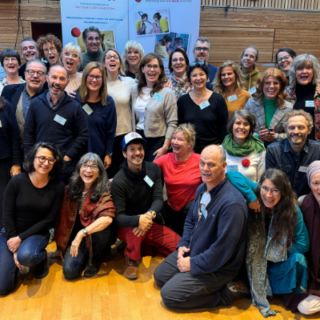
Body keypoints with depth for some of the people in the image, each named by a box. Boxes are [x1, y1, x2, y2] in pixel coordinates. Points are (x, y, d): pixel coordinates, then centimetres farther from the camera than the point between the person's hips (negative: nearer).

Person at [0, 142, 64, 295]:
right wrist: (14, 244, -13)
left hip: (37, 234, -1)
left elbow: (48, 220, -9)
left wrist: (20, 238, -16)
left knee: (26, 256, -36)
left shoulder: (57, 187, -11)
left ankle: (41, 257, 0)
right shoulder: (17, 181, -13)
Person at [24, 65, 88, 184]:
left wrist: (68, 156, -5)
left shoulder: (74, 107, 1)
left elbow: (83, 134, 0)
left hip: (65, 166, -1)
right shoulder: (35, 104, 5)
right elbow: (28, 134, 7)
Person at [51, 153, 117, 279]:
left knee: (100, 227, -36)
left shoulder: (104, 192, -17)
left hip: (99, 236, -3)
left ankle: (95, 259, -5)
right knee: (69, 271, -16)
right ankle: (86, 253, 18)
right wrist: (62, 246, 6)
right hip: (75, 237, 3)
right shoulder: (70, 190, -3)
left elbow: (107, 218, -34)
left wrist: (81, 233, -35)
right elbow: (63, 217, 4)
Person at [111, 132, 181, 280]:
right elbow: (118, 217, -22)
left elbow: (158, 199, -12)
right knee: (136, 227, -39)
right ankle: (131, 259, -10)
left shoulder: (153, 169, -5)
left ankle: (143, 247, 10)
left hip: (152, 224, 5)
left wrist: (150, 214, -35)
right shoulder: (119, 182, -20)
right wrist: (139, 219, -44)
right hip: (127, 228, -4)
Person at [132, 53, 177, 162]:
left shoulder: (167, 93, -5)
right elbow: (133, 117, 15)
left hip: (157, 141, -4)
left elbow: (172, 123, -8)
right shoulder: (135, 89, 8)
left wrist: (165, 147, -13)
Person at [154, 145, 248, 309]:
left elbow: (222, 250, -28)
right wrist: (183, 244, 0)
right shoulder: (202, 188, 0)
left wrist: (193, 264, -18)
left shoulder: (231, 203, -30)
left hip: (216, 266, -9)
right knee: (159, 275, 15)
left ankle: (225, 292, 0)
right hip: (192, 251, 9)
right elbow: (190, 219, 14)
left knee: (169, 295, -11)